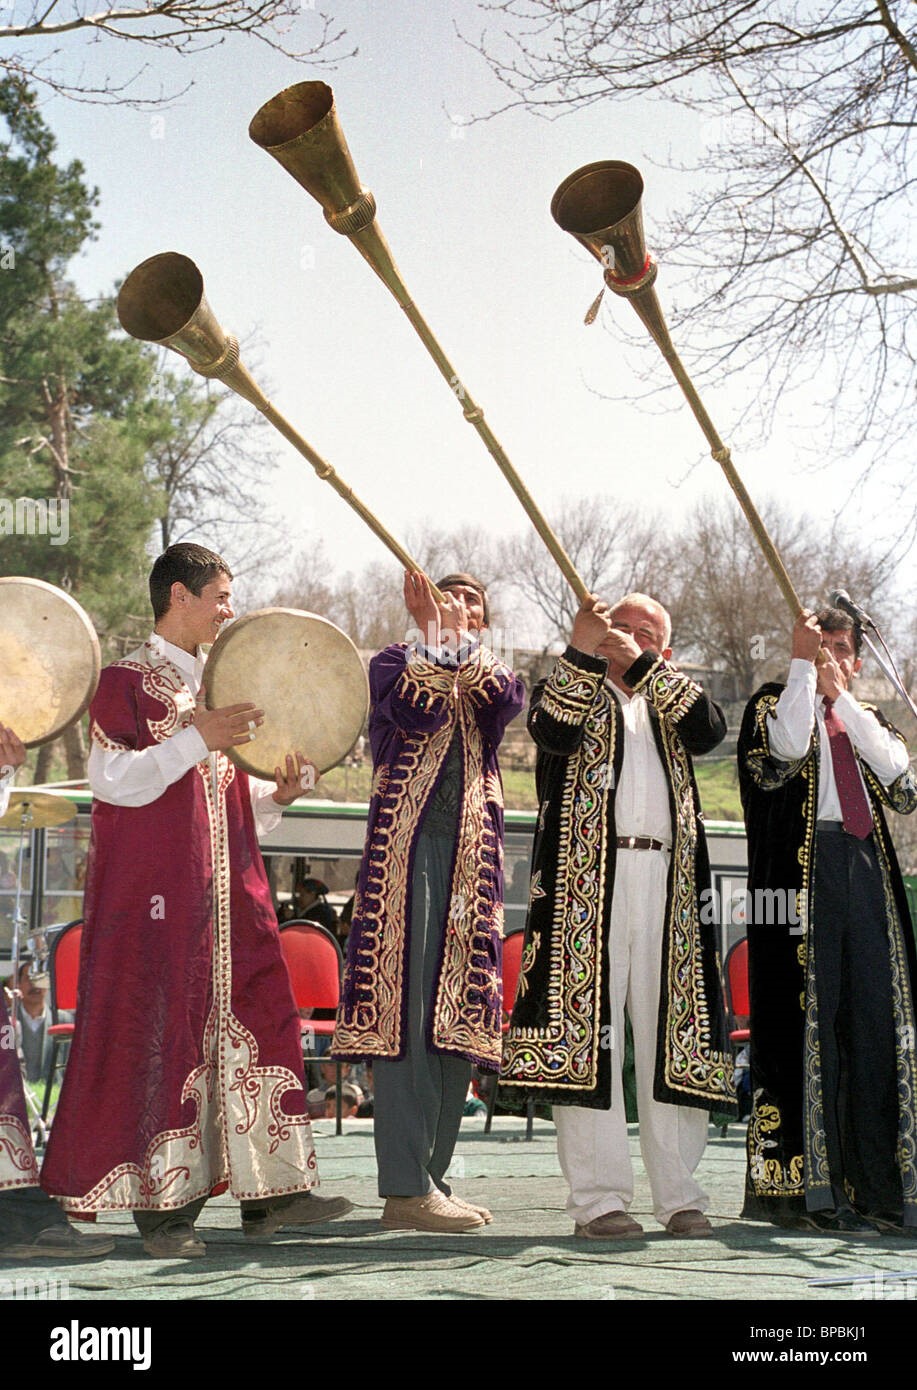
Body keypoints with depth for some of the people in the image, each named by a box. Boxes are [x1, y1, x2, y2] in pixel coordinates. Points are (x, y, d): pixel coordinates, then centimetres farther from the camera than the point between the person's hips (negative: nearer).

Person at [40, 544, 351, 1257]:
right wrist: (196, 740, -20)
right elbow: (112, 779, -13)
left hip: (227, 889, 7)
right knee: (161, 1029, -5)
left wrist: (276, 793, 4)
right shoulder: (127, 680, -3)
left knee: (257, 1020, 2)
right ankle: (162, 1203, 3)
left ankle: (267, 1189, 7)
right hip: (156, 890, -7)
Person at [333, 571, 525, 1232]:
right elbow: (416, 715, -11)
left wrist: (462, 637, -14)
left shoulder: (491, 676, 21)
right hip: (408, 850, -5)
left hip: (474, 865, 5)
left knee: (457, 1019, 5)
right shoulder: (395, 663, 11)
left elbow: (507, 703, -4)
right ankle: (405, 1188, -13)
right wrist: (431, 630, -11)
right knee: (405, 1010, -11)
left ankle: (434, 1179, 11)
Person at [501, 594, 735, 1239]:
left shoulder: (672, 700, 23)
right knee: (587, 1026, -8)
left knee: (673, 1033, 2)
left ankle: (679, 1195, 7)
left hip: (668, 881, 3)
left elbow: (711, 729, 0)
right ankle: (598, 1197, -6)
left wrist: (643, 663, -4)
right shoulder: (573, 688, 15)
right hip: (590, 878, -3)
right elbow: (553, 732, -8)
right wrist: (582, 651, -13)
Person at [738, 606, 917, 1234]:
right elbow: (787, 749, -15)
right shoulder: (773, 704, 10)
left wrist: (841, 695, -2)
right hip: (801, 874, -4)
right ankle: (800, 1187, -4)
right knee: (803, 1022, -7)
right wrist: (802, 664, -9)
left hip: (866, 878, 5)